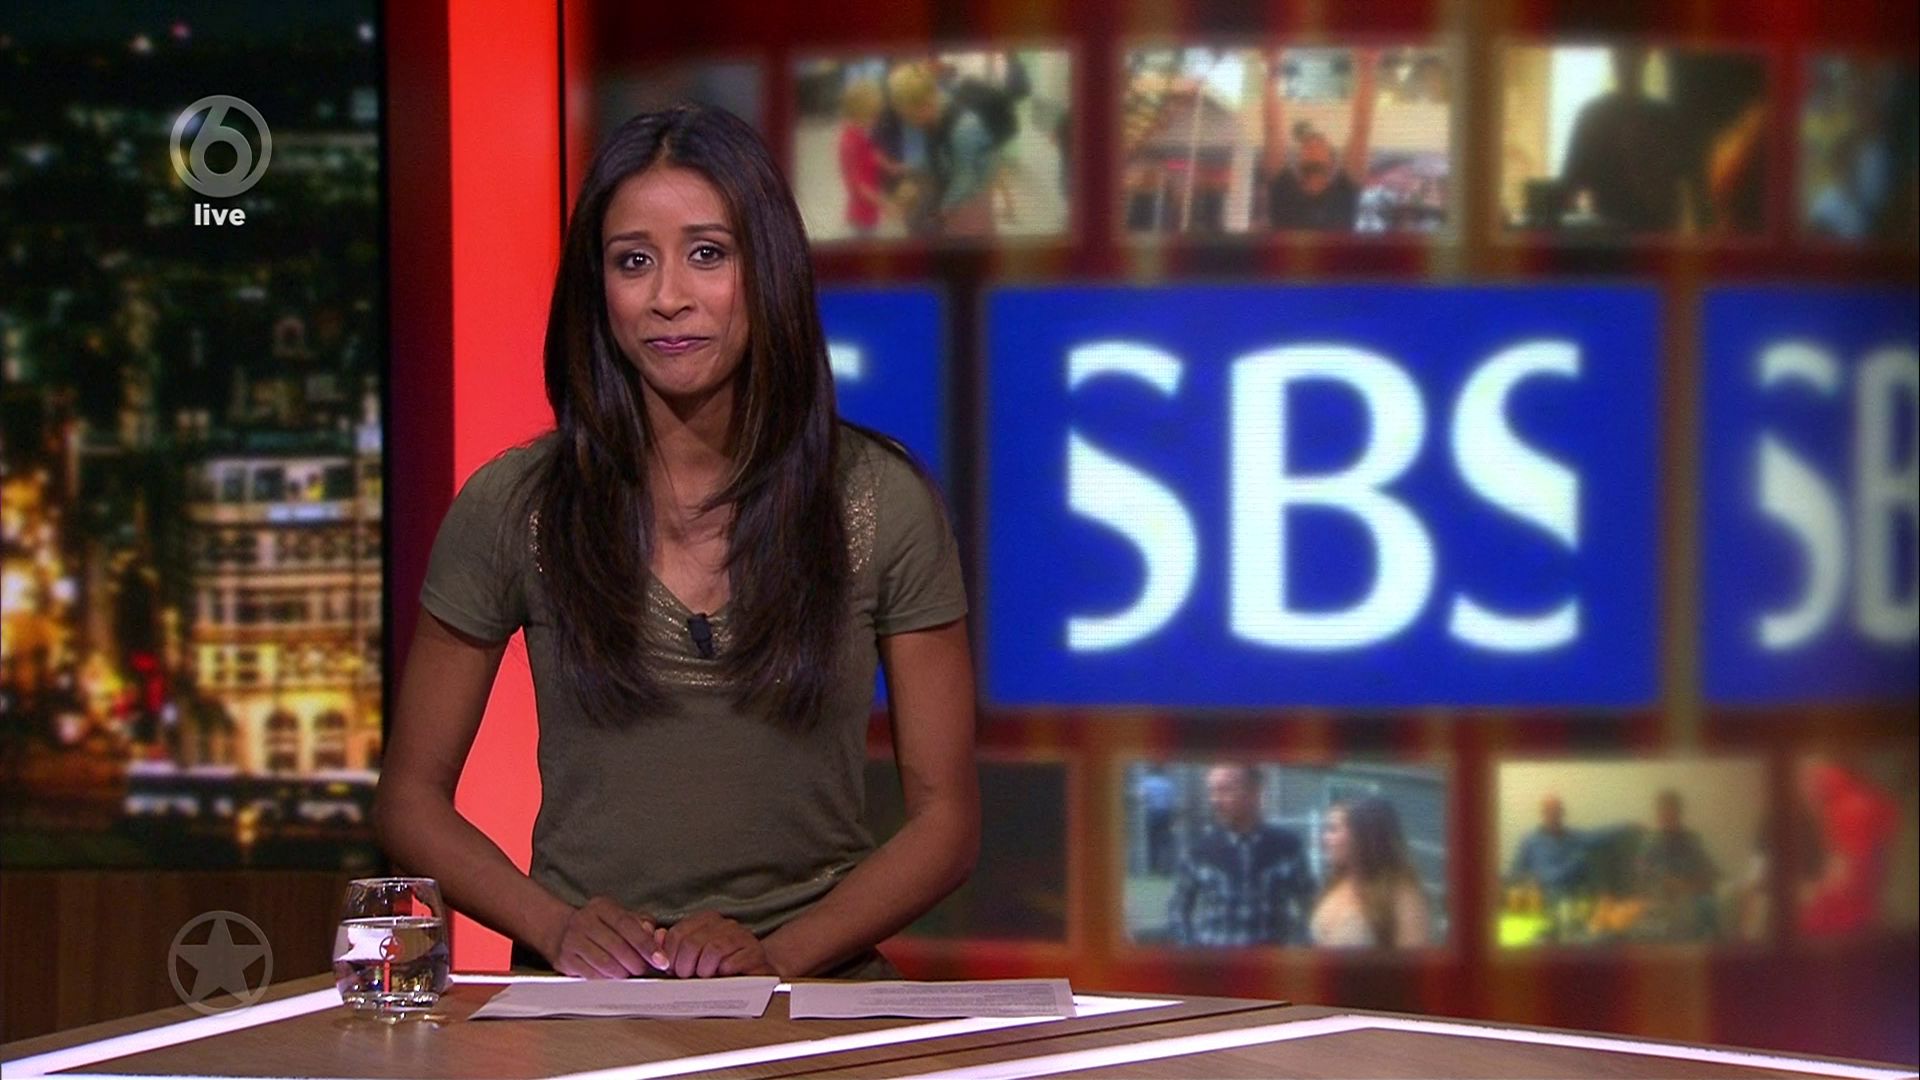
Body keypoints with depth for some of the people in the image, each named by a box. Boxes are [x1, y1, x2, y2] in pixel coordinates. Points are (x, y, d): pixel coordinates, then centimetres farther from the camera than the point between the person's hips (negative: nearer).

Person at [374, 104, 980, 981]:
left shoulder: (882, 501, 5)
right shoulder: (511, 507, 5)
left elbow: (946, 817, 7)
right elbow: (412, 796, 11)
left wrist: (780, 954, -10)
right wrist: (554, 926, -7)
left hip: (813, 1005, 0)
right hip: (581, 1012, 0)